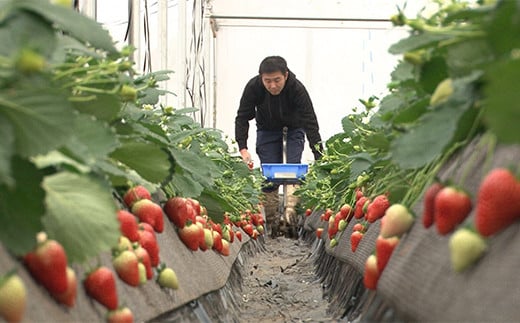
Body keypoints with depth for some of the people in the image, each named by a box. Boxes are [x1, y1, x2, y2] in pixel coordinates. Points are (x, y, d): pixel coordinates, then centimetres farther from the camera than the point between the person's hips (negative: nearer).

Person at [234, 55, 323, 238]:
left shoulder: (297, 89, -32)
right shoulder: (253, 87, -27)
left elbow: (310, 123, -32)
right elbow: (242, 117, -18)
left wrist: (319, 157, -38)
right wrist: (243, 147, -30)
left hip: (293, 128, -1)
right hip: (267, 130, 1)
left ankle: (291, 211, -18)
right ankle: (272, 221, -2)